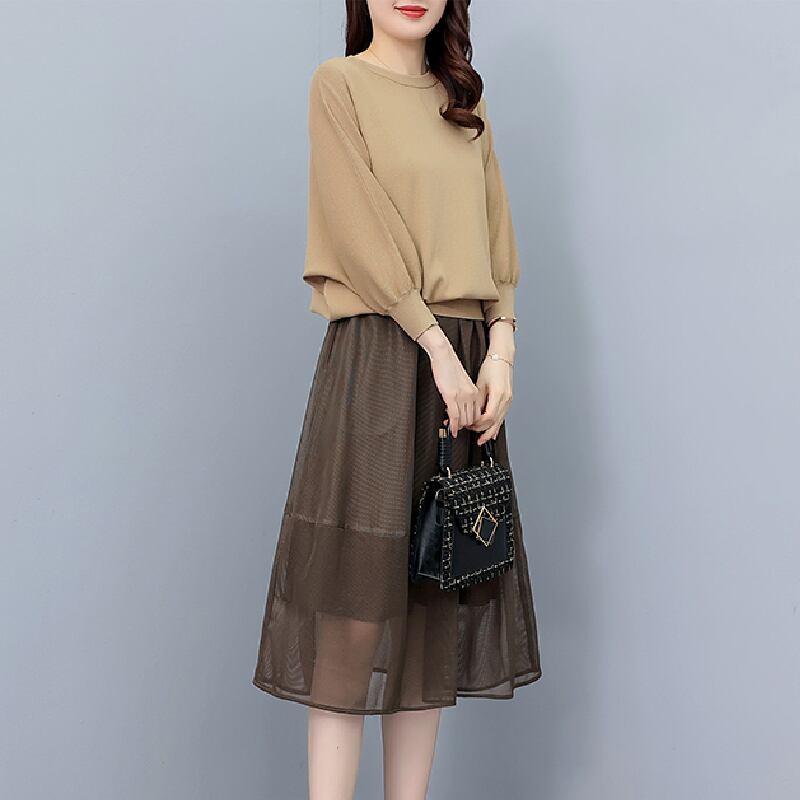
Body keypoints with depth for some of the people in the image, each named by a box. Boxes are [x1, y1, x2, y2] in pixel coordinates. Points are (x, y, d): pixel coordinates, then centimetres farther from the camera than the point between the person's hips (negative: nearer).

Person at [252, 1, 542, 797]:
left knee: (439, 593, 6)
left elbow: (497, 239, 12)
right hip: (379, 353, -6)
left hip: (466, 361, 6)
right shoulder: (338, 83, 2)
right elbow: (364, 236, -8)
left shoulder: (464, 105, 19)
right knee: (357, 595, -7)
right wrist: (438, 347, -13)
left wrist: (499, 350, -2)